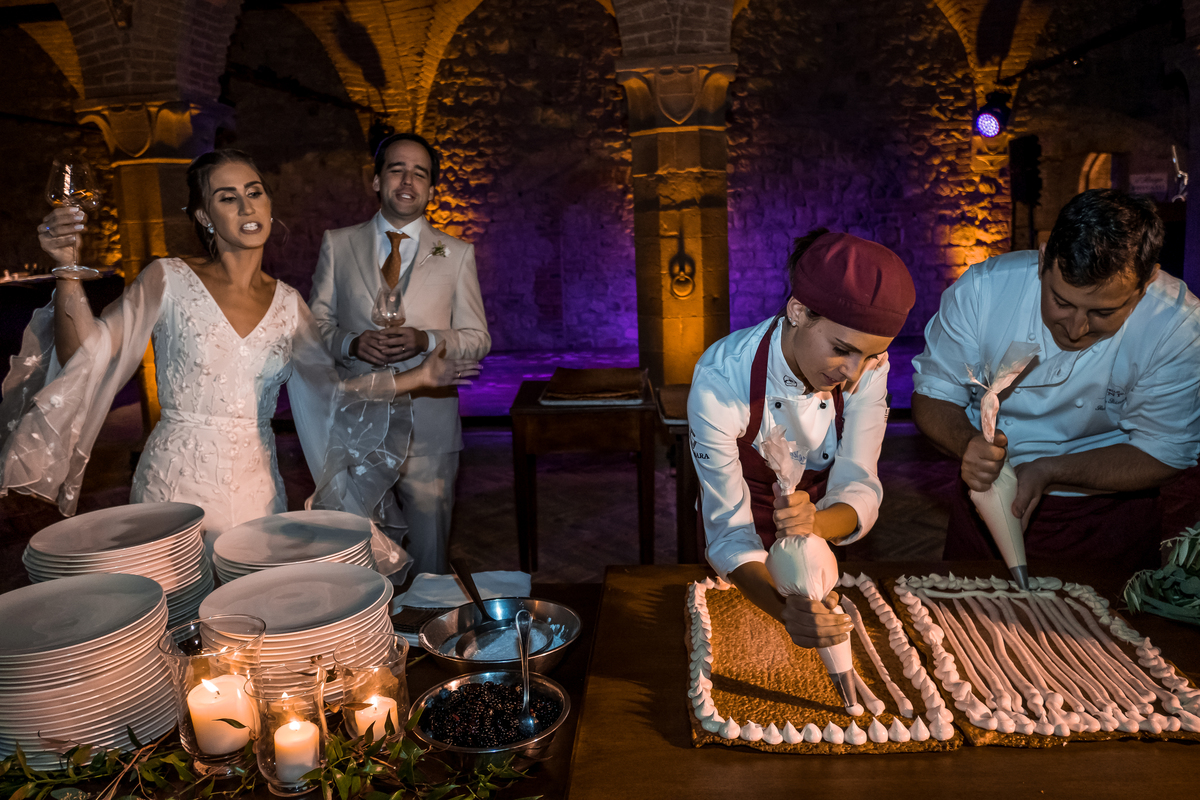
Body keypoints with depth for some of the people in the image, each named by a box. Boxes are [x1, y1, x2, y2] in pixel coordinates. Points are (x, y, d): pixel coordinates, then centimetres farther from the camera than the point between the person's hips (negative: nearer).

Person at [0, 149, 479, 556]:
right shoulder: (169, 280, -4)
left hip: (256, 487, 3)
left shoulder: (287, 302, 5)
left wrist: (418, 377, 1)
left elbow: (330, 393, 7)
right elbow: (87, 353, -11)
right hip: (176, 482, -3)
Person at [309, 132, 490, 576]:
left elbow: (477, 338, 5)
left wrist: (425, 340, -14)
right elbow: (316, 323, 10)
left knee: (430, 547, 4)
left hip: (428, 423, 0)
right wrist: (351, 343, -12)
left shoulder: (457, 253, 7)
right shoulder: (337, 244, 9)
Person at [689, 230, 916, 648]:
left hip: (824, 534, 2)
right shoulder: (720, 380, -37)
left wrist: (816, 524, -48)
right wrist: (785, 609, -51)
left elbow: (858, 490, -24)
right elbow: (730, 533, -32)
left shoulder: (867, 362, -26)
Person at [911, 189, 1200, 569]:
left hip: (1108, 518, 1)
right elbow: (932, 395, -9)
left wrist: (1048, 472, -26)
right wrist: (968, 444, -30)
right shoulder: (981, 290, -18)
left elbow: (1161, 455, -12)